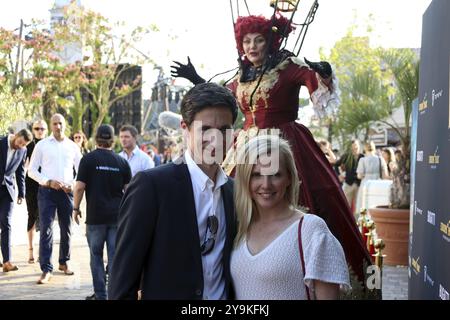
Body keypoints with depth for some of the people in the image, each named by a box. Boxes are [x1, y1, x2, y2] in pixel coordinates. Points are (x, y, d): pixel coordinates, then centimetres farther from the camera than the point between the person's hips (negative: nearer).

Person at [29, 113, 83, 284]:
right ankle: (46, 269, -6)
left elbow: (80, 171, 12)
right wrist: (49, 181, -12)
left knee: (66, 229, 10)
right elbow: (32, 170, 2)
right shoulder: (42, 145, 2)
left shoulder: (73, 146, 8)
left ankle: (64, 262, 26)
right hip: (47, 191, -2)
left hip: (67, 192, 3)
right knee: (46, 230, -8)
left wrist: (73, 185, -6)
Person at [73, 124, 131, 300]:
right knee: (115, 256, 6)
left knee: (96, 256, 9)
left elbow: (79, 187, -8)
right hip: (117, 215, 2)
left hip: (95, 215, -2)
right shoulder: (122, 162, 3)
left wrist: (76, 208, 4)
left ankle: (100, 294, 12)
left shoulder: (88, 159, -4)